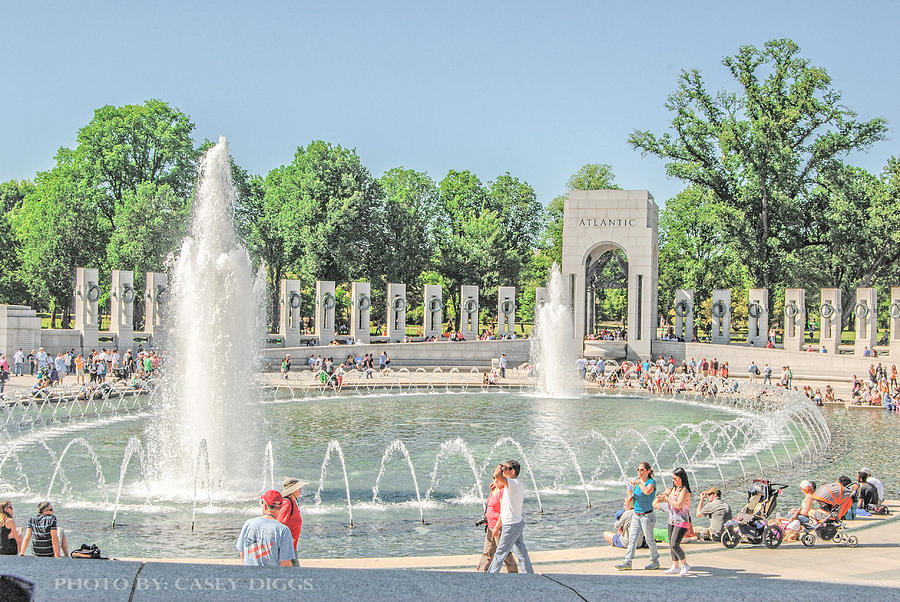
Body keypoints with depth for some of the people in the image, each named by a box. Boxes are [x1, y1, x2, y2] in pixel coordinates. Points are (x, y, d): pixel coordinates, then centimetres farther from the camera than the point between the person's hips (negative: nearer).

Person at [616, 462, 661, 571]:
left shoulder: (651, 482, -10)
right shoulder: (637, 480, 10)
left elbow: (647, 492, -32)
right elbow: (631, 495, 20)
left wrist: (638, 482, -21)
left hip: (647, 515, -7)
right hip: (636, 515, 7)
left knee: (649, 539, 2)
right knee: (632, 538, 1)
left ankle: (655, 561, 17)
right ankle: (628, 562, 1)